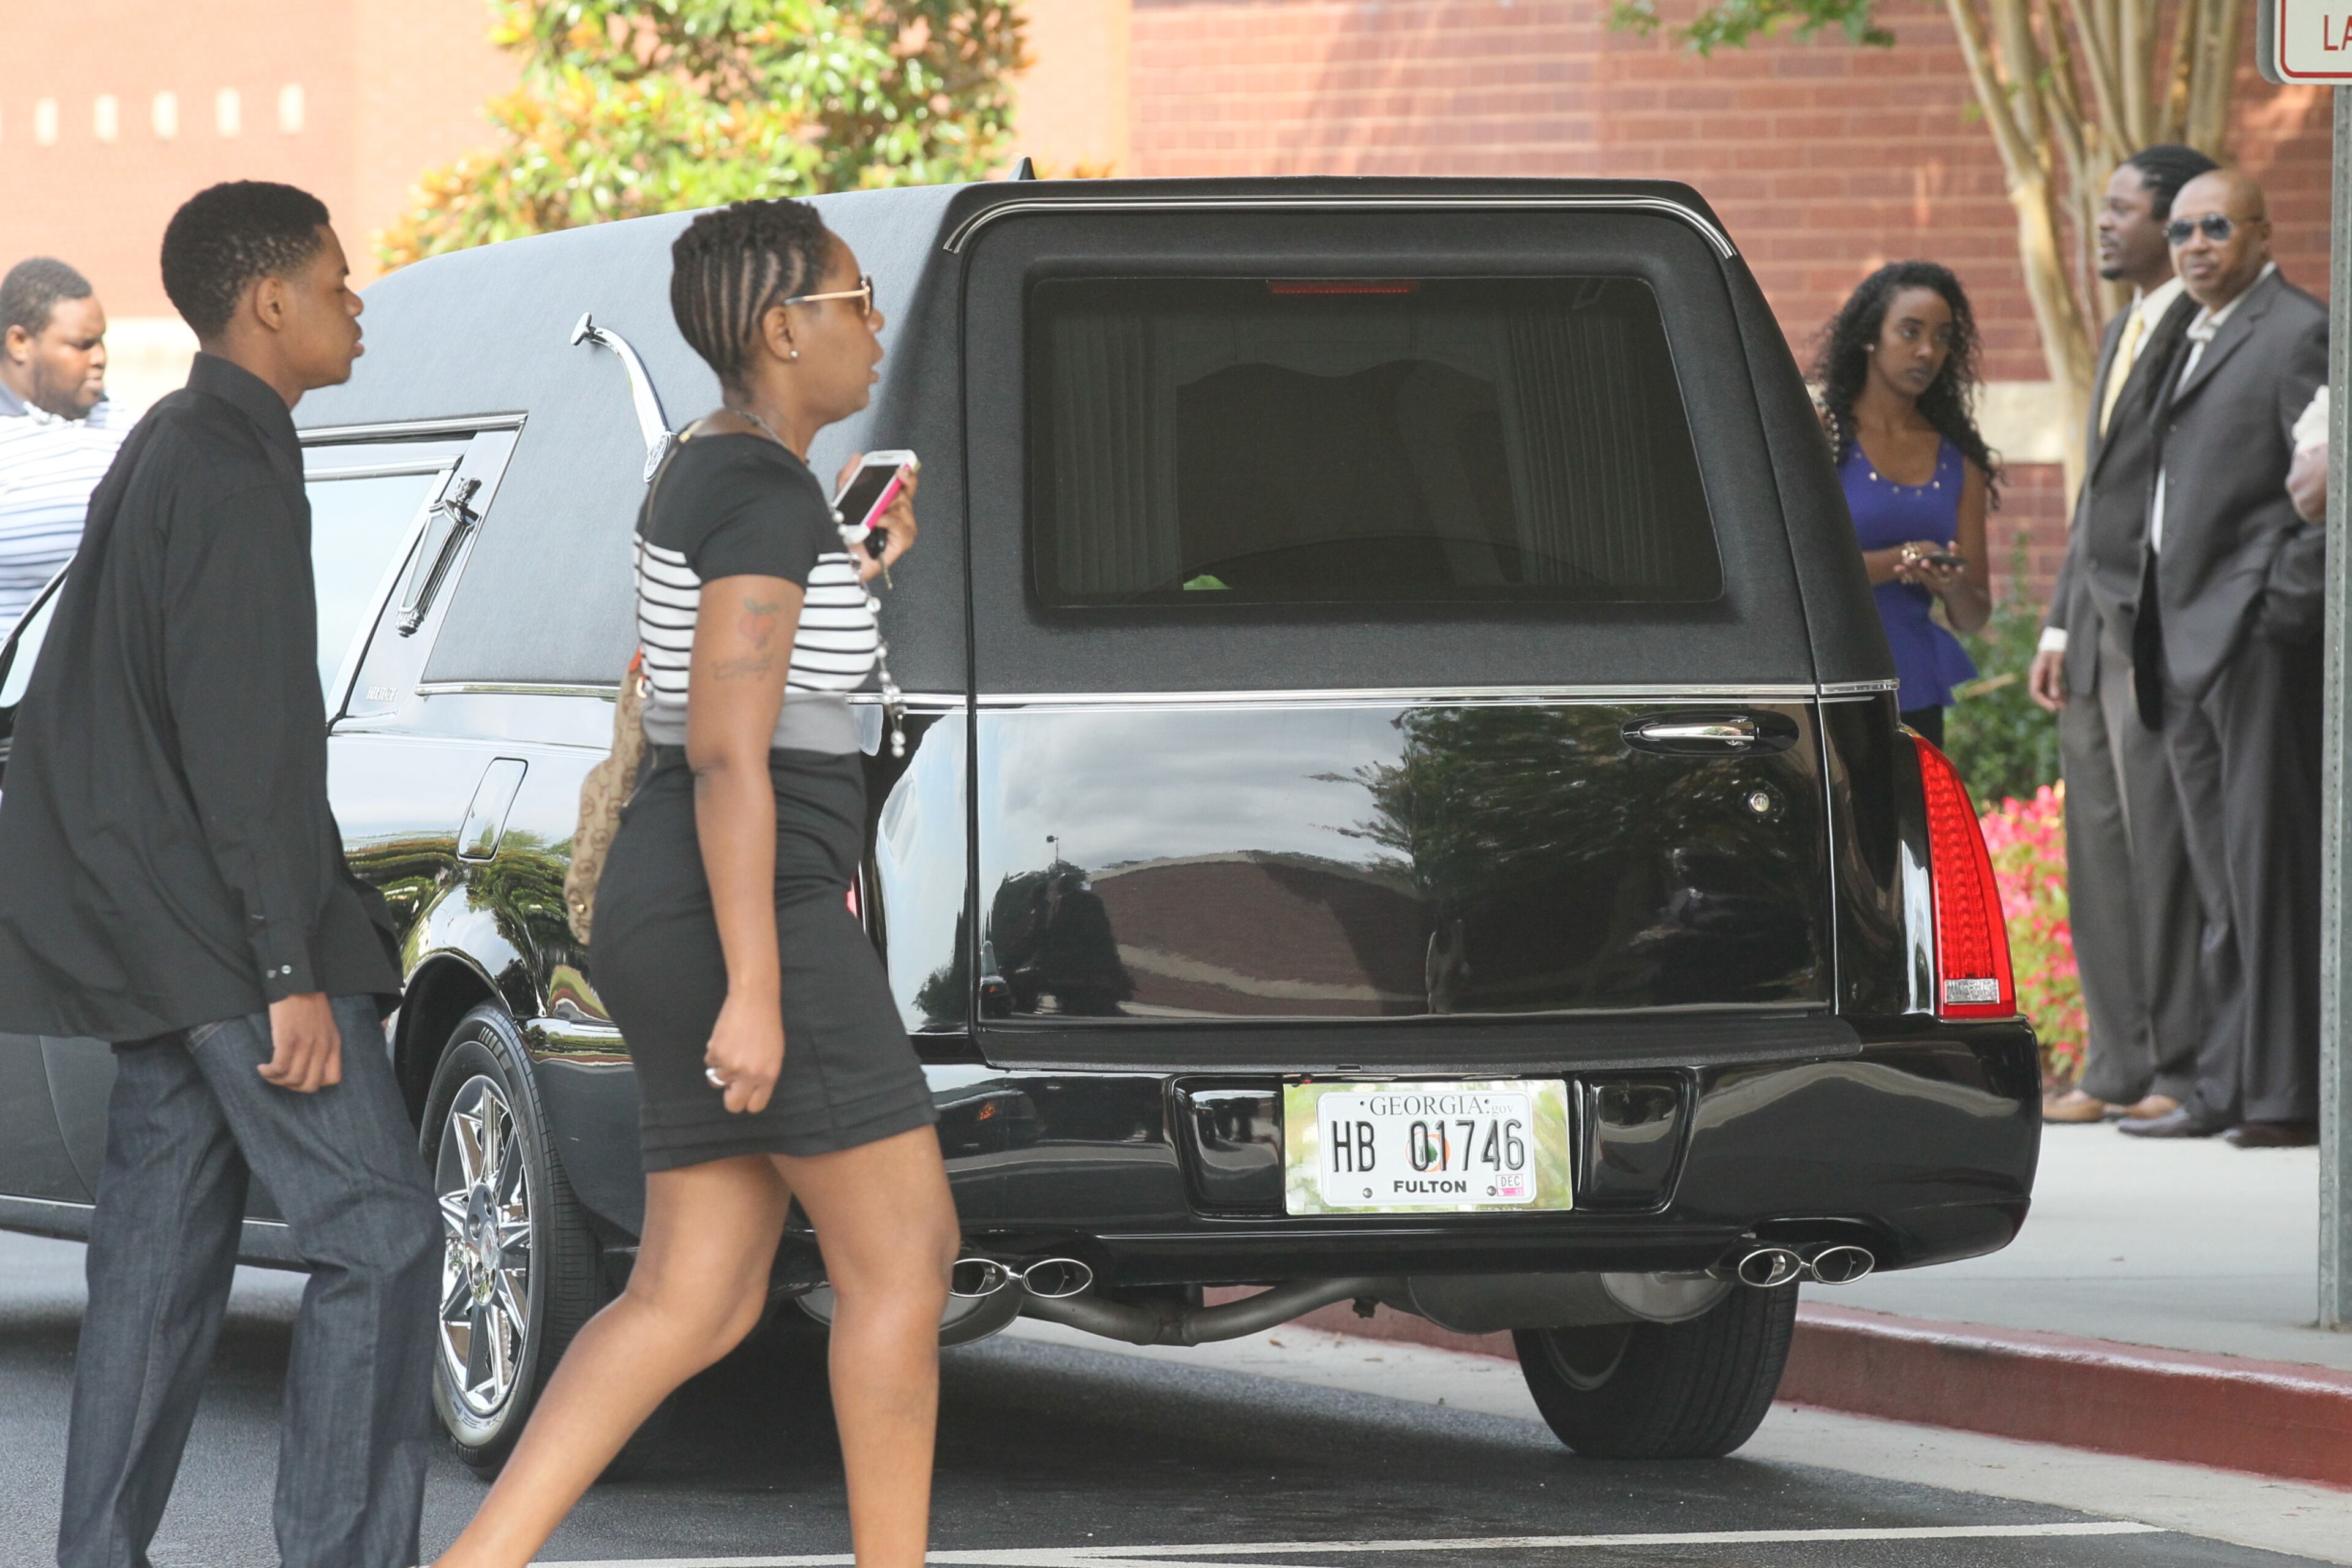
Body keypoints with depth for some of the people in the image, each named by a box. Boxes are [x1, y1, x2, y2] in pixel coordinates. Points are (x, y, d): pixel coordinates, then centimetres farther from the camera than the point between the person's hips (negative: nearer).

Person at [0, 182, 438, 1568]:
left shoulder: (166, 454, 17)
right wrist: (292, 972, -22)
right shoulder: (233, 475, -15)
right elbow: (241, 745, -20)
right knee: (380, 1236, -11)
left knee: (163, 1251, 9)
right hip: (224, 933, -10)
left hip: (159, 932, 10)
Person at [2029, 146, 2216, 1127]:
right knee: (2099, 854, 8)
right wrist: (2059, 626, 20)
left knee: (2164, 853, -6)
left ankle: (2184, 1071, -2)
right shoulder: (2122, 334, 20)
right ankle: (2119, 1070, 12)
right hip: (2097, 626, 9)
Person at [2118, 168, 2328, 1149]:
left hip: (2260, 638, -9)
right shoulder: (2194, 340, 21)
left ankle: (2286, 1095, -7)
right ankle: (2227, 1089, 12)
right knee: (2219, 876, 9)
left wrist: (2289, 600, -17)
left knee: (2268, 869, -8)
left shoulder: (2298, 334, -8)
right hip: (2185, 645, 9)